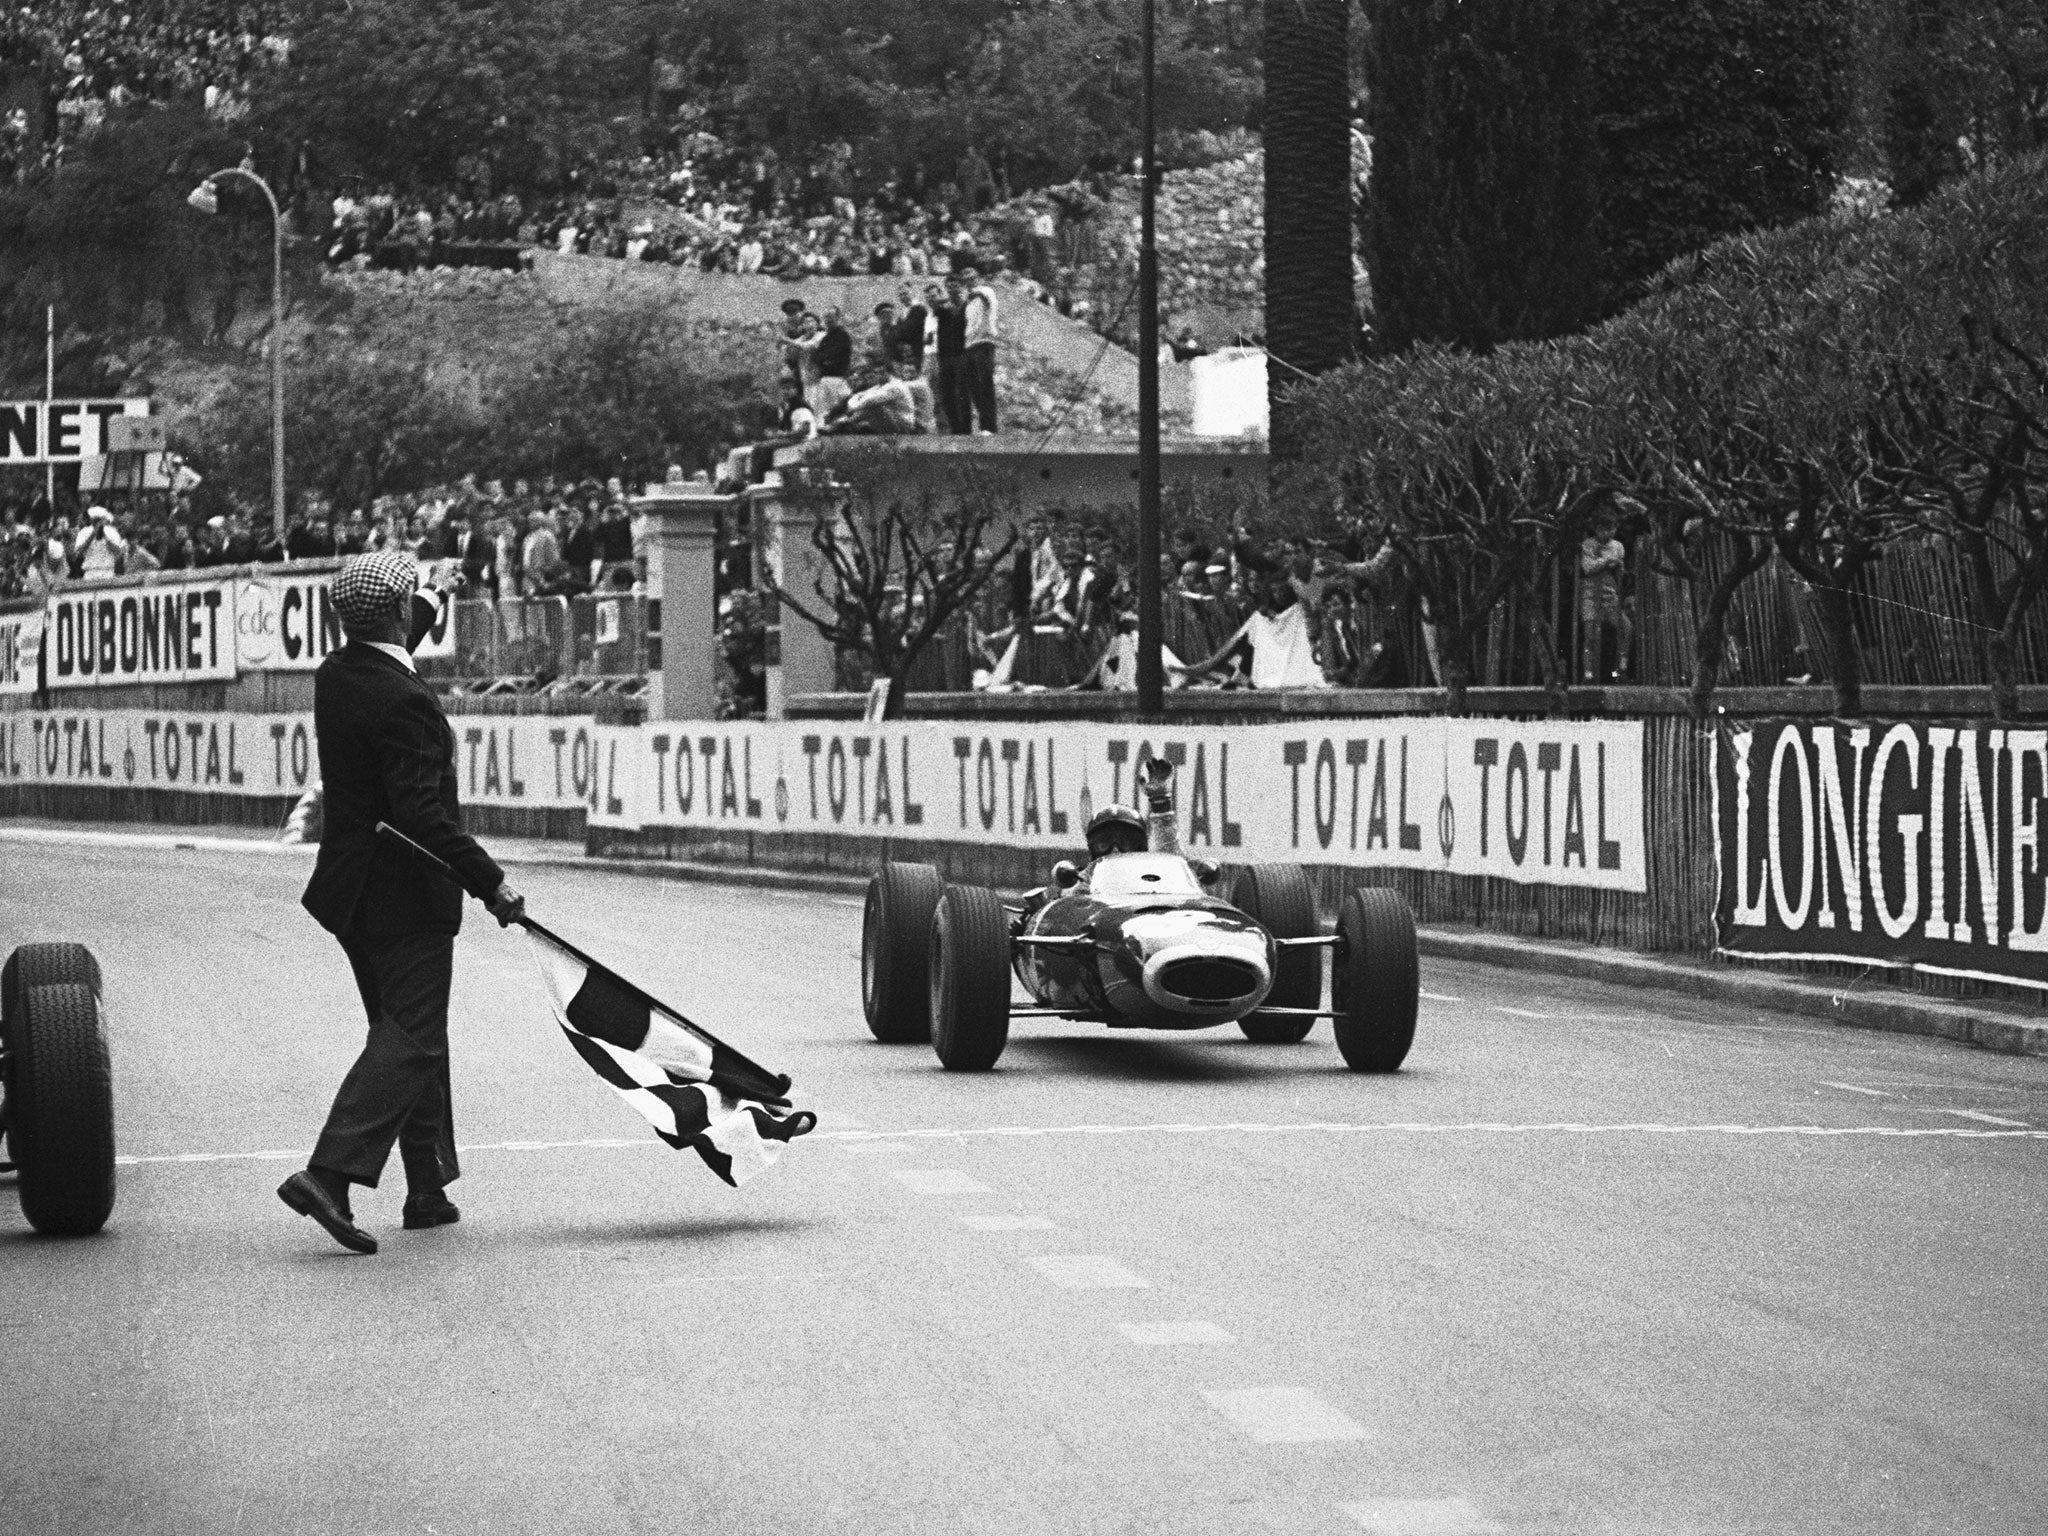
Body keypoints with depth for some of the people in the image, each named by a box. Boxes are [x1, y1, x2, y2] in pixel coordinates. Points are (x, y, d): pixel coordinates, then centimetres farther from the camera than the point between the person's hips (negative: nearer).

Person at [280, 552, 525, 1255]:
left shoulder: (334, 676, 4)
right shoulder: (403, 701, -22)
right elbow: (421, 814, -26)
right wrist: (489, 882, -22)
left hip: (352, 887, 9)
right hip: (407, 895, -9)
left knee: (406, 1032, 16)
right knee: (410, 1039, -6)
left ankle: (428, 1189, 20)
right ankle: (330, 1173, -18)